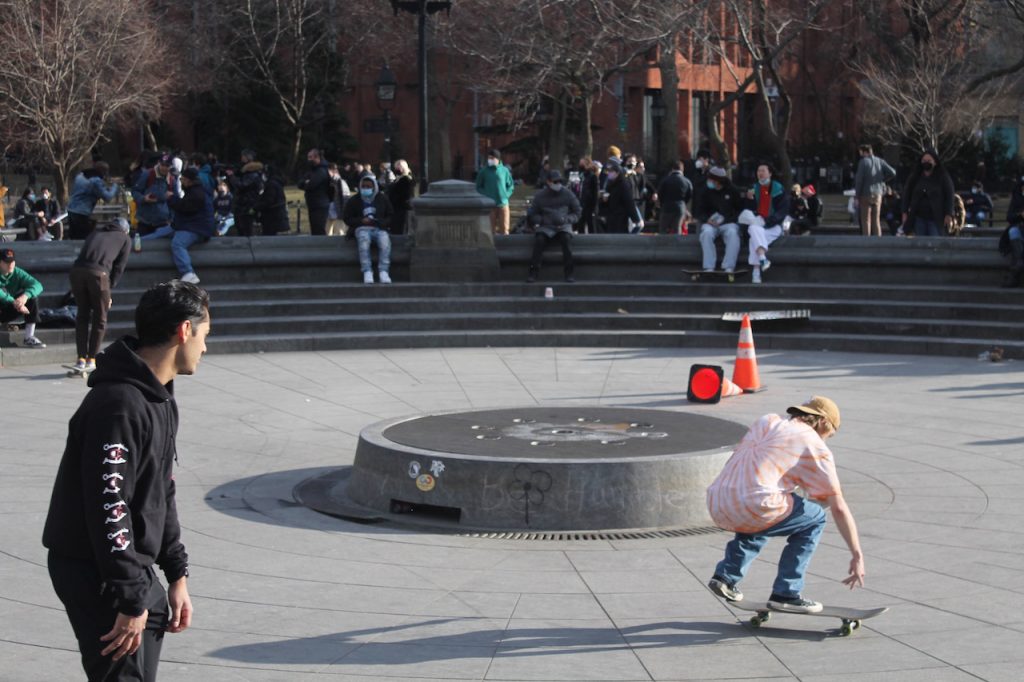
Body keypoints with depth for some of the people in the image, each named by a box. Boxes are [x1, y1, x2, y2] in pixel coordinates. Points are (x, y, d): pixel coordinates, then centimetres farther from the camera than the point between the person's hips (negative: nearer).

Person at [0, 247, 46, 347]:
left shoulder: (17, 273, -6)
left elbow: (38, 285, -19)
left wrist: (25, 296, -38)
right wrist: (14, 302, -47)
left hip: (9, 311, 5)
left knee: (33, 297, -13)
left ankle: (29, 337, -13)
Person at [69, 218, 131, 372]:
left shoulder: (95, 232, 33)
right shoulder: (125, 239, 23)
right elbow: (119, 267, 13)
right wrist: (109, 290, 16)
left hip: (77, 270, 4)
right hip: (98, 272, -3)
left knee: (82, 315, 16)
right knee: (100, 318, 11)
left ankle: (81, 358, 11)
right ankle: (92, 359, 10)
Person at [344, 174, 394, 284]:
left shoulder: (382, 199, 12)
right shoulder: (353, 201, 10)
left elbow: (390, 216, 13)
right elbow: (347, 219, 8)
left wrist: (380, 222, -9)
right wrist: (361, 221, -10)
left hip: (379, 228, 1)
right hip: (362, 229, -1)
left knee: (385, 241, -33)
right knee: (364, 241, -37)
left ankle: (384, 271, -34)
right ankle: (367, 272, -40)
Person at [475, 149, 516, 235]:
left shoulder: (504, 170, 3)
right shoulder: (483, 172, 2)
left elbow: (511, 185, 11)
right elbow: (479, 187, 8)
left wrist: (506, 195, -2)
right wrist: (485, 195, -6)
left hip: (503, 203, 0)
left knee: (504, 228, -2)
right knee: (491, 228, 1)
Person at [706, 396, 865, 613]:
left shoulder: (767, 422, 22)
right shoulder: (817, 448, 9)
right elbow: (839, 508, 8)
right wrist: (857, 555, 15)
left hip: (717, 508, 6)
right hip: (752, 507, -6)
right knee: (814, 517, 15)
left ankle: (726, 575, 23)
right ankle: (786, 593, 9)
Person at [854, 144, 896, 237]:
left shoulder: (863, 162, -9)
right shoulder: (880, 161, 6)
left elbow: (859, 180, -12)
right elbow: (892, 173, -2)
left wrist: (856, 196, -8)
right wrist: (882, 180, 12)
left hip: (866, 194, -5)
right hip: (877, 194, 5)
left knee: (866, 219, -1)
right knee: (876, 219, 11)